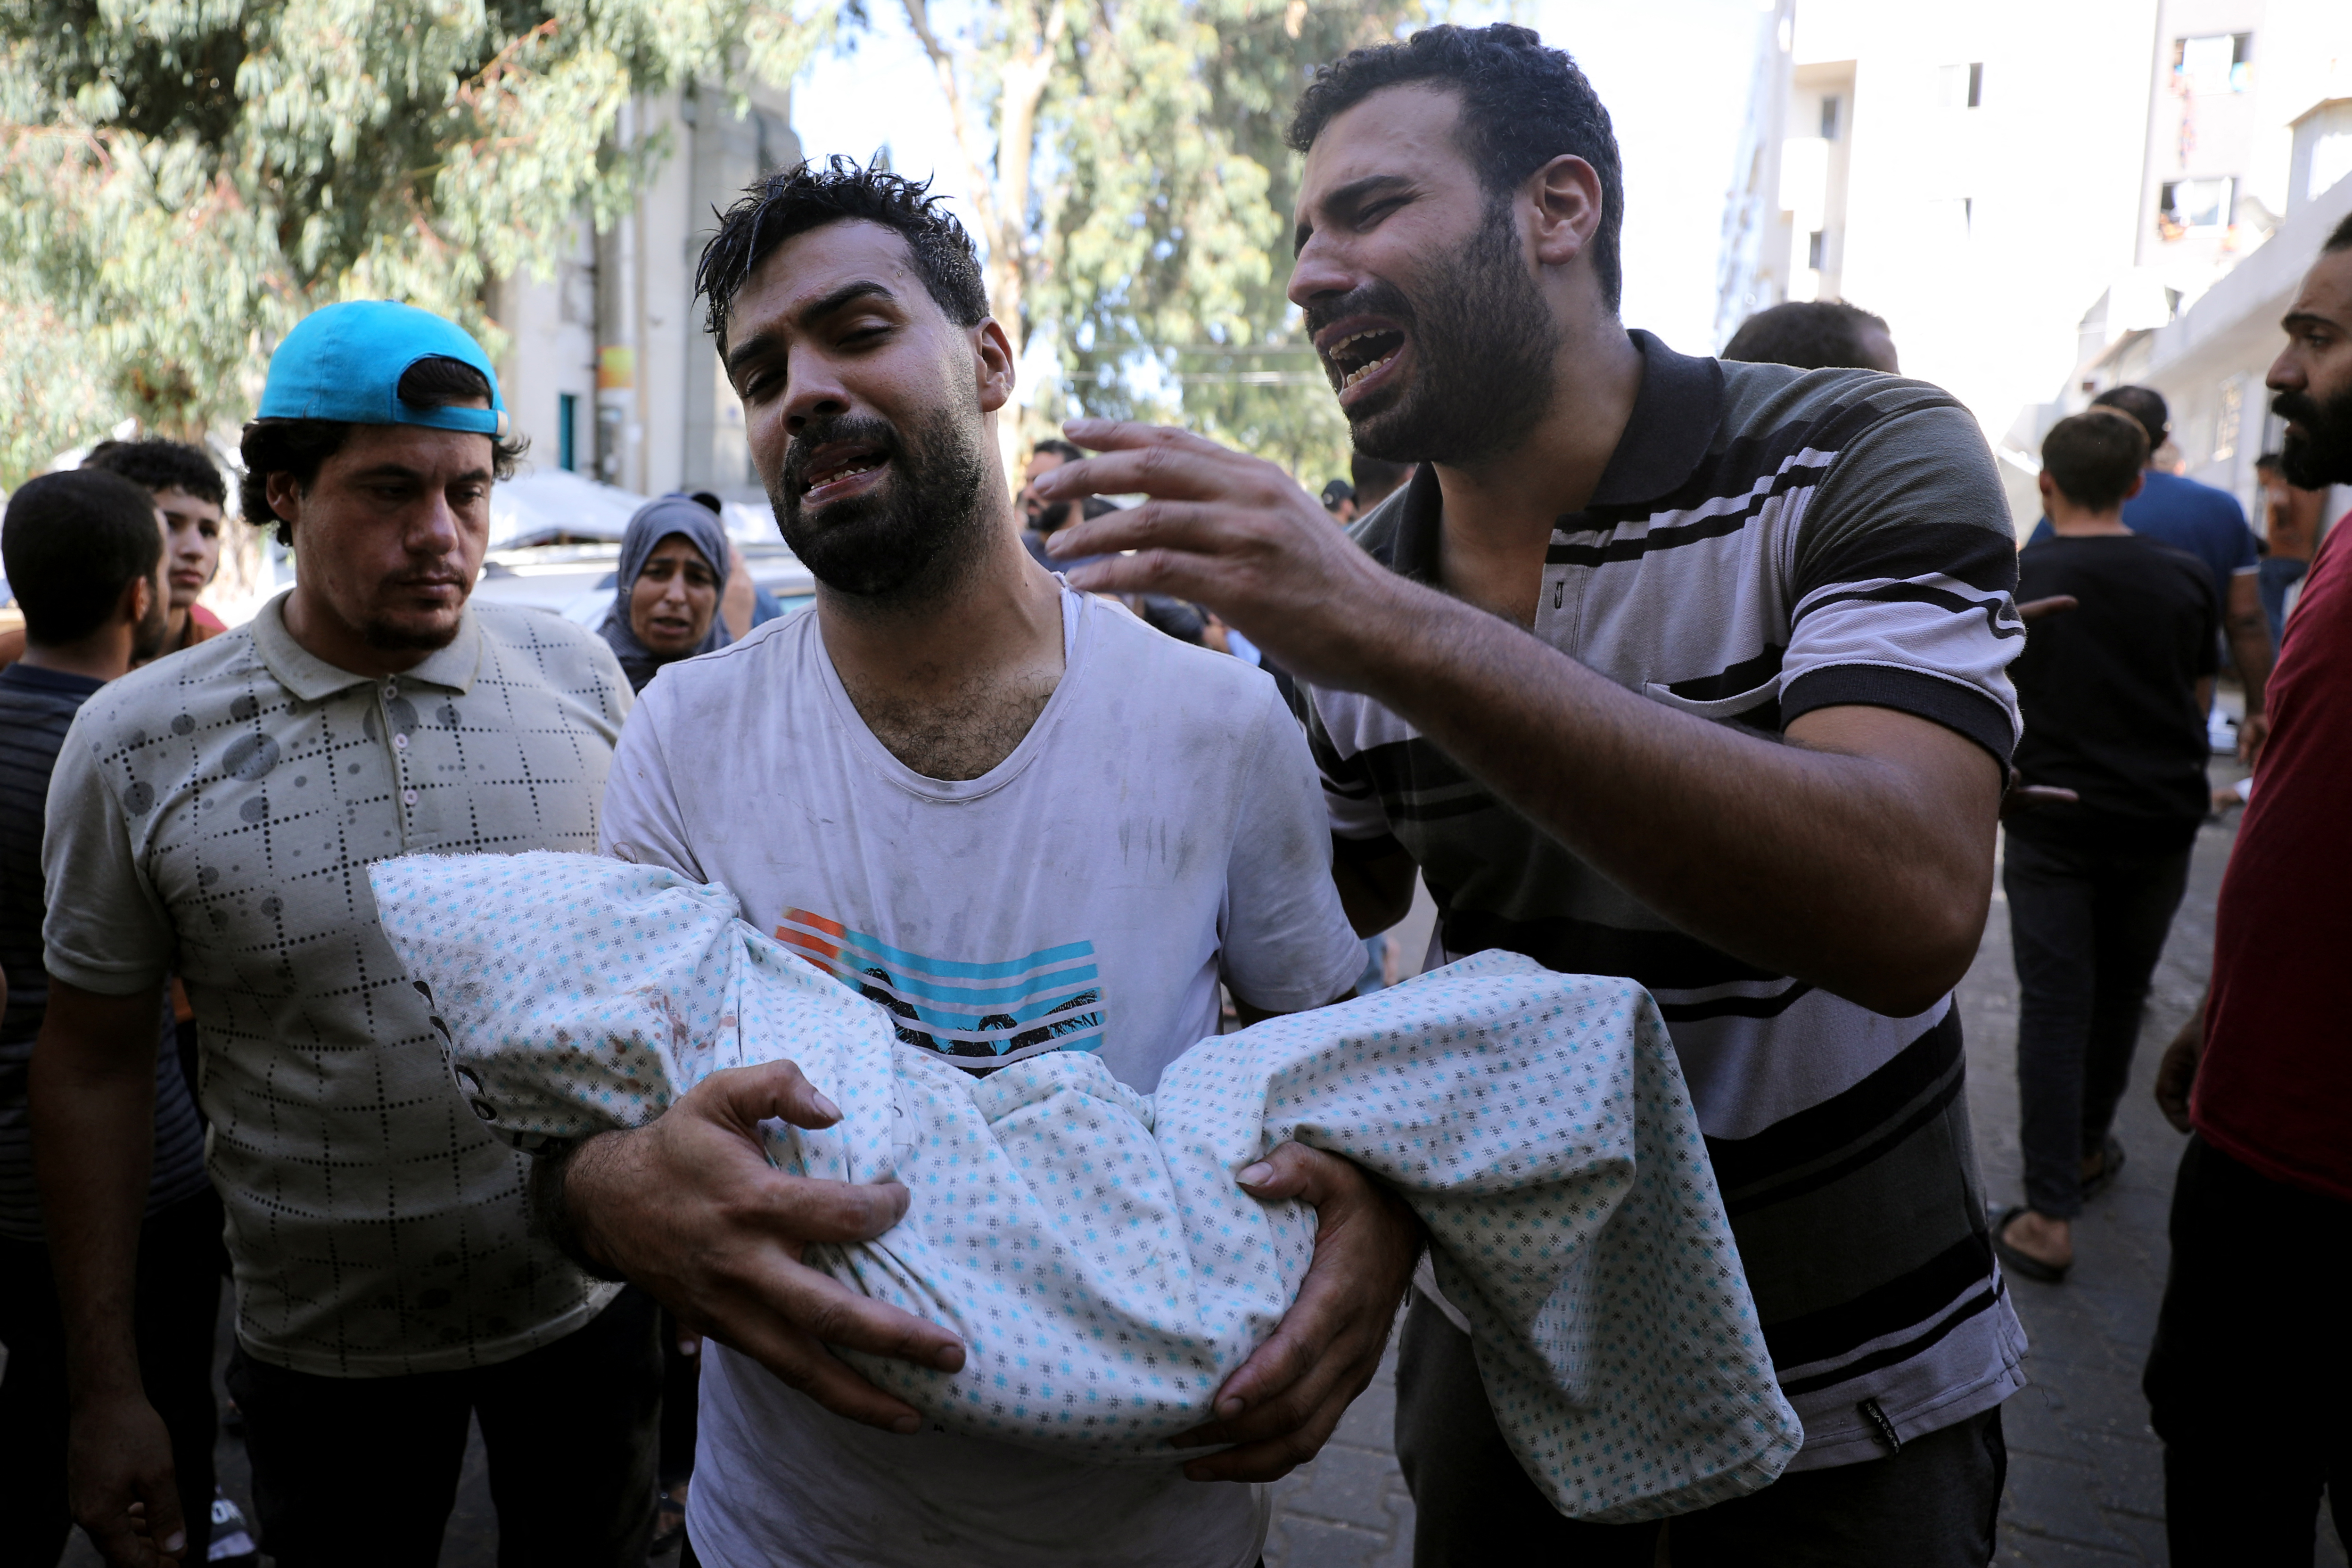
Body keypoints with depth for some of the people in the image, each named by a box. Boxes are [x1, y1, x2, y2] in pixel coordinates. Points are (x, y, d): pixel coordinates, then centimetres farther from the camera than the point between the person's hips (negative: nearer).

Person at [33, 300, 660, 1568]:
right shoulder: (139, 741, -9)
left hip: (587, 1306, 1)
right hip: (325, 1353, -1)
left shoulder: (580, 678, -6)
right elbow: (91, 1062, -2)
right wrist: (104, 1389, 0)